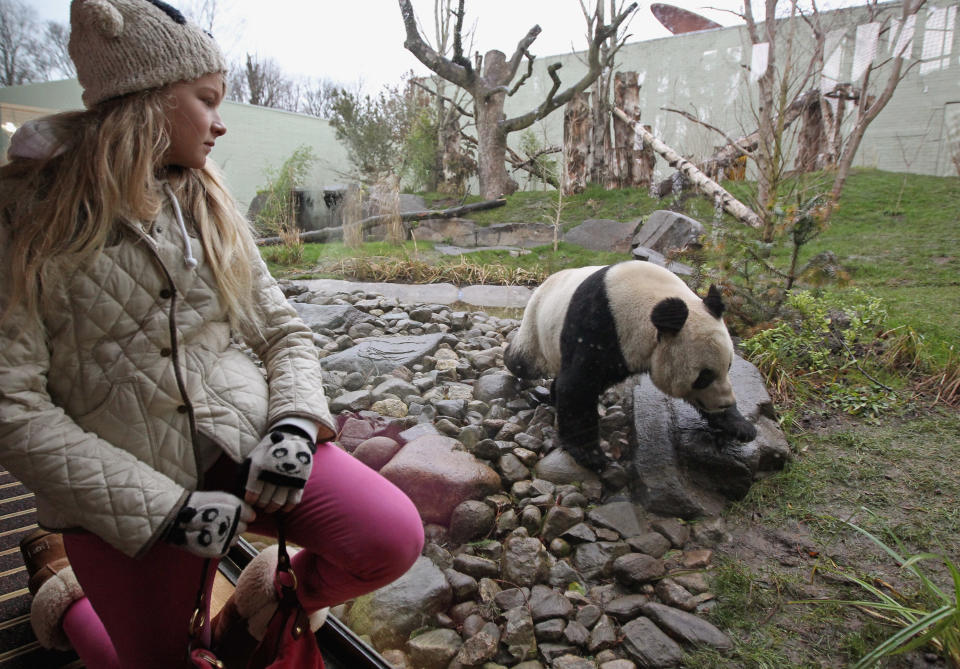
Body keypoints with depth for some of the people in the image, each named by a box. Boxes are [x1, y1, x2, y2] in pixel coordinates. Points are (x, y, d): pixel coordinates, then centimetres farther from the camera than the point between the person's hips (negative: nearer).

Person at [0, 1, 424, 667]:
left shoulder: (213, 207, 8)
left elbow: (286, 333, 8)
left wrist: (294, 422, -12)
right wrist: (164, 507, -16)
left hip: (244, 438, 3)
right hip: (124, 496, -2)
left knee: (392, 538, -18)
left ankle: (268, 596, 13)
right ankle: (61, 584, 37)